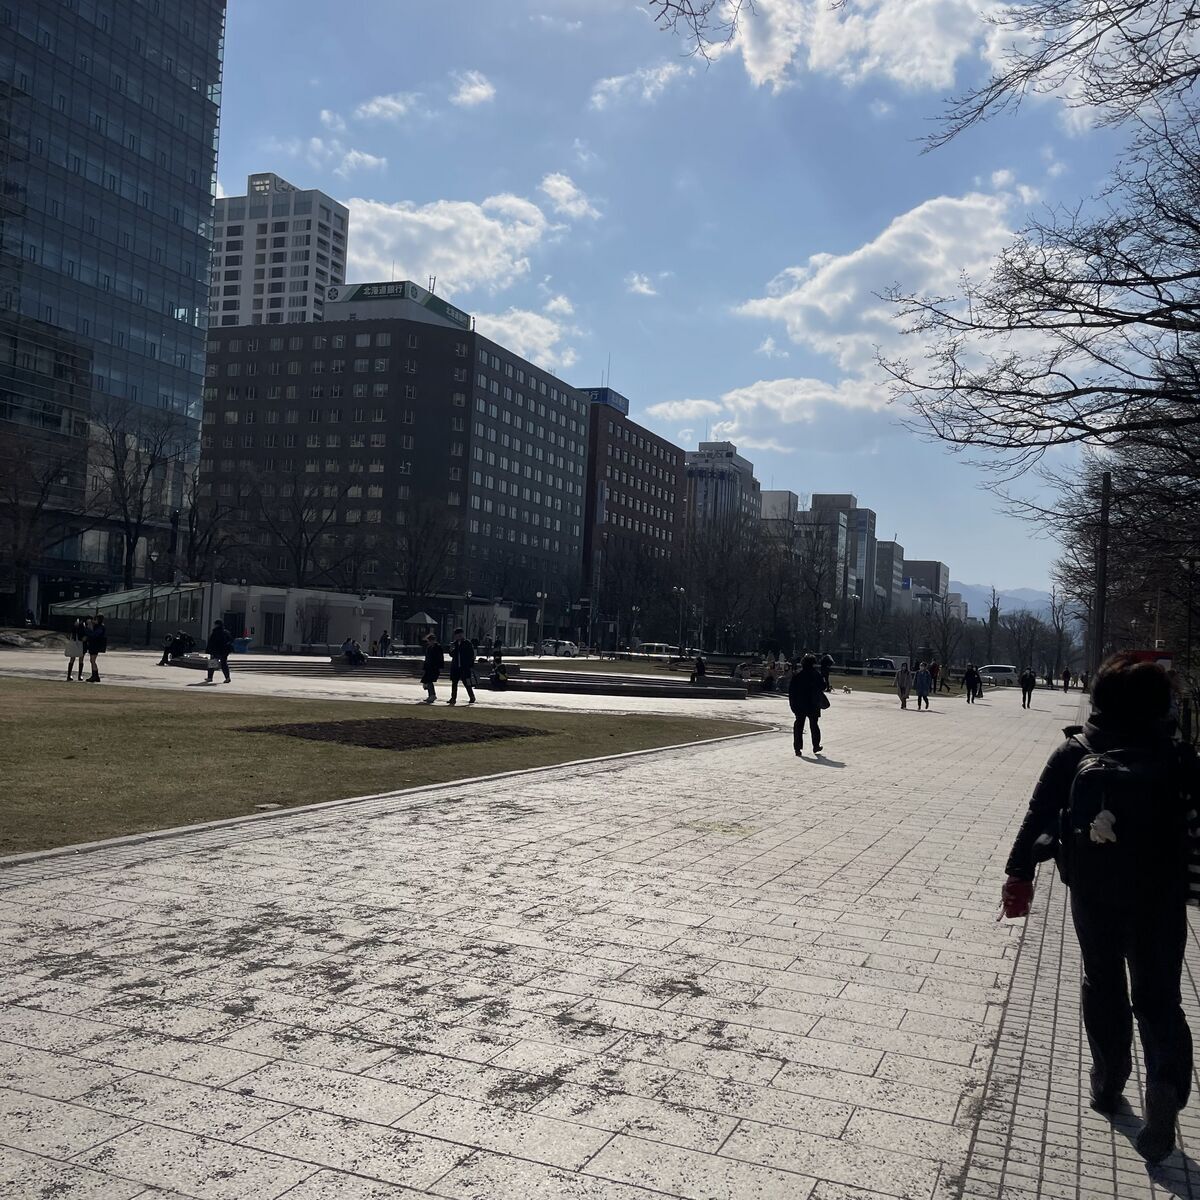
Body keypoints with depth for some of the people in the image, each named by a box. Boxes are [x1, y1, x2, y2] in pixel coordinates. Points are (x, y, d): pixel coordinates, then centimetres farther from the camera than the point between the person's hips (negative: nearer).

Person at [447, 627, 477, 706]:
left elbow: (472, 655, -4)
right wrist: (451, 650, -8)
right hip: (455, 667, 6)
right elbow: (452, 655, 15)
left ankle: (472, 697, 8)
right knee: (454, 683, 8)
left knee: (467, 683, -4)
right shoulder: (454, 644, 10)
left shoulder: (467, 644, -5)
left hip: (465, 667, -6)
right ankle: (453, 698, 15)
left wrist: (471, 666, -9)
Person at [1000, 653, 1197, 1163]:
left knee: (1102, 984, 19)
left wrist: (1019, 871, 1)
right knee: (1157, 996, 9)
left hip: (1092, 892, 1)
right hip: (1158, 896, -1)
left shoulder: (1074, 753, -4)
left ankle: (1107, 1083, 29)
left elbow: (1038, 815, -5)